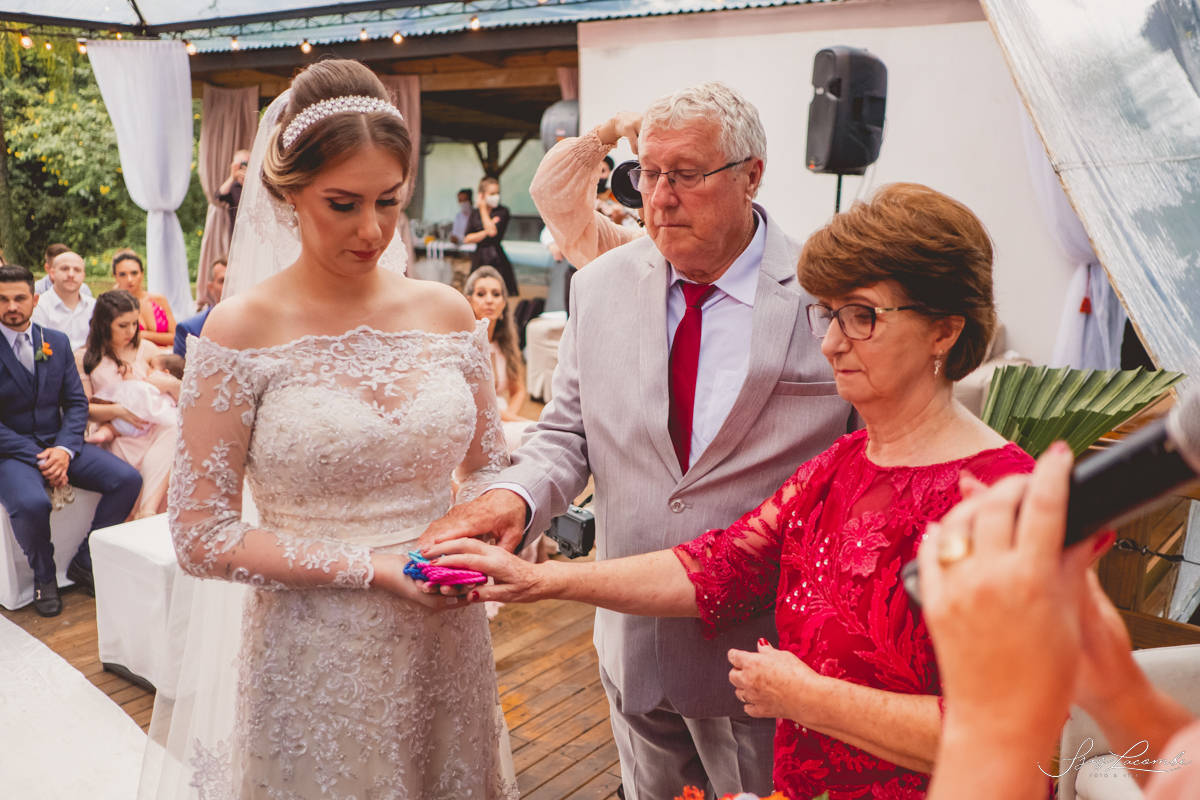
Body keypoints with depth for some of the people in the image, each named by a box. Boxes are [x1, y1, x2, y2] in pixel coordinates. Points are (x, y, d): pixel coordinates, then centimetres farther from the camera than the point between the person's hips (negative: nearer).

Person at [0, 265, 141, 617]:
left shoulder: (58, 342, 9)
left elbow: (76, 402, 7)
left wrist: (64, 449, -11)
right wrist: (37, 457, -18)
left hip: (58, 444, 5)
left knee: (128, 479, -16)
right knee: (31, 504, -35)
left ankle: (84, 562, 2)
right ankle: (44, 576, -3)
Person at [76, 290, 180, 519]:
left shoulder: (146, 349, 16)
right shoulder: (84, 358, 8)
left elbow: (181, 396, 17)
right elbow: (83, 408, 1)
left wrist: (170, 383, -7)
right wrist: (118, 410, -16)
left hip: (152, 427, 3)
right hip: (115, 436, -3)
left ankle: (146, 512, -40)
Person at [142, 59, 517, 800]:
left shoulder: (446, 312, -1)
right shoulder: (242, 332, -11)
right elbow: (202, 537, -11)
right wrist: (373, 568, -18)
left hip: (446, 648, 4)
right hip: (315, 663, -3)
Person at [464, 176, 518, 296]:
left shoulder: (502, 211, -1)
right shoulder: (474, 214, 10)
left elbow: (493, 231, -17)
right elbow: (467, 239, 3)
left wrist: (483, 209, -5)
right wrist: (486, 233, -11)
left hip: (497, 259, -4)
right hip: (479, 258, 4)